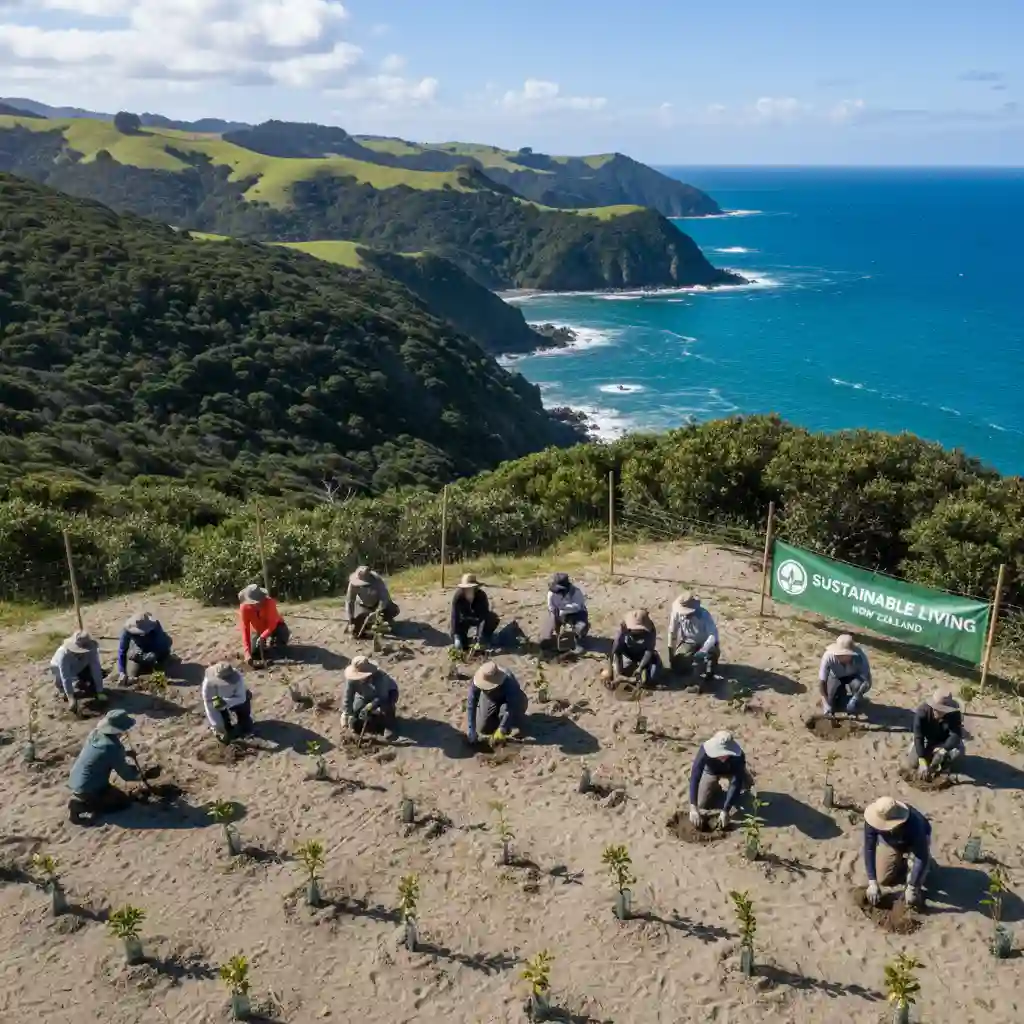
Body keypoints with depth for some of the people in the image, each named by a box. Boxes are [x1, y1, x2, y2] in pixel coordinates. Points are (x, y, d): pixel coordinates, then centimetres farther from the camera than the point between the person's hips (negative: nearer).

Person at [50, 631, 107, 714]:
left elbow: (96, 671, -33)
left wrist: (100, 693, -37)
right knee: (61, 678, -35)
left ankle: (79, 683, 11)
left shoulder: (91, 651, -34)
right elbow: (66, 677, -45)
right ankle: (60, 687, 1)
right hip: (59, 668, -3)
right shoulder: (63, 654, -42)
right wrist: (71, 698, -51)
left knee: (100, 673, -17)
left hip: (79, 668, 3)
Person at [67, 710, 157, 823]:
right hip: (88, 789, -8)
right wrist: (145, 775, -2)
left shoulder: (95, 734, -1)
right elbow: (126, 774, -14)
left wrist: (124, 753, 22)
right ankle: (82, 805, -5)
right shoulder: (113, 747, -24)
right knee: (124, 801, 6)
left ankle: (80, 798, 14)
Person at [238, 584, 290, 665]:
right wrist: (248, 653, -37)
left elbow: (272, 624, -35)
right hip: (258, 629, 2)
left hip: (274, 625, -2)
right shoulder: (244, 608, -29)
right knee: (254, 653, -10)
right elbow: (245, 630, -29)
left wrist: (262, 637, -51)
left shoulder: (269, 602, -35)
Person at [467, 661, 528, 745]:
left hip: (510, 699, -3)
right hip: (491, 699, 3)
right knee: (482, 728, -9)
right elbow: (471, 706, -32)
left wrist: (501, 730, -50)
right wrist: (471, 731, -37)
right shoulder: (476, 682, -34)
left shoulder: (509, 682, -42)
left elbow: (512, 707, -45)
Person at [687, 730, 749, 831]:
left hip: (731, 771, 1)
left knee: (746, 784, -25)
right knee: (701, 805, -9)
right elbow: (694, 778, -44)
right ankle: (715, 789, 22)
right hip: (711, 771, -1)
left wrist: (725, 811, -47)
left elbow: (736, 784, -40)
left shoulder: (738, 756, -41)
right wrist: (693, 808, -53)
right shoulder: (705, 751, -42)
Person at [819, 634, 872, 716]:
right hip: (835, 677, 0)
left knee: (858, 684, -32)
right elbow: (821, 681, -30)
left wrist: (855, 698, -41)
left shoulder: (860, 657, -34)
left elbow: (867, 681, -30)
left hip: (853, 677, 0)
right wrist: (826, 703, -39)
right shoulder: (828, 656, -34)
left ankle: (853, 702, -1)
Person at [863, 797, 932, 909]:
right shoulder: (873, 821, -36)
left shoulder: (913, 823, -45)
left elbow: (921, 857, -42)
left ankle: (915, 889, -4)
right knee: (883, 879, -4)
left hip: (918, 839, -3)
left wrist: (911, 888, -41)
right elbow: (869, 849, -30)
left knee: (916, 860, -35)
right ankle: (903, 864, 26)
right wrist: (872, 882, -35)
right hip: (892, 843, 3)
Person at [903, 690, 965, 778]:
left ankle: (944, 764, 0)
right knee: (909, 765, -15)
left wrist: (942, 750, -47)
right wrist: (922, 761, -36)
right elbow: (918, 737, -30)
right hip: (927, 741, 0)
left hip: (945, 742, 0)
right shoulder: (922, 712, -31)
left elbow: (956, 735, -32)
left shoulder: (954, 714, -29)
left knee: (959, 750, -33)